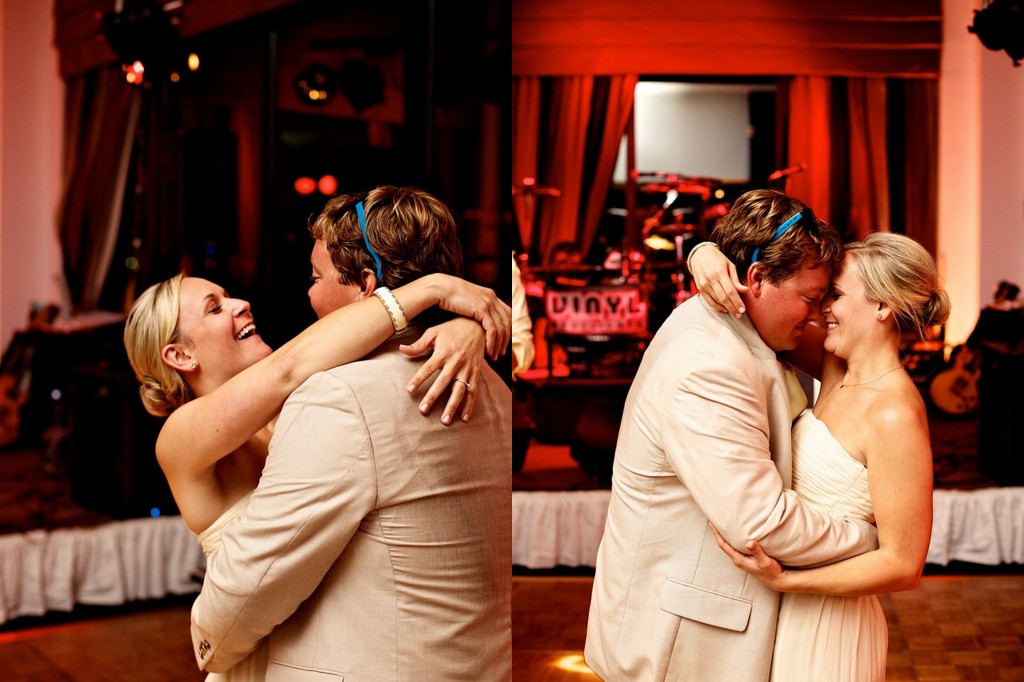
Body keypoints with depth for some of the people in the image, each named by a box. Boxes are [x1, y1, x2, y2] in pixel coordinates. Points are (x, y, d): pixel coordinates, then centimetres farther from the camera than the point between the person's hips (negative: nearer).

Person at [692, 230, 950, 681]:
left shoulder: (895, 416, -23)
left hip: (824, 626, -7)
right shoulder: (836, 369, 0)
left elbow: (903, 565, -21)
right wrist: (706, 254, -15)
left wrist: (784, 580, -28)